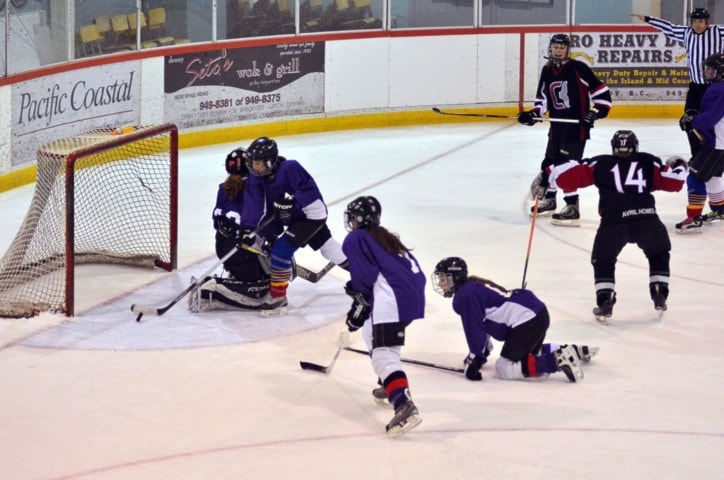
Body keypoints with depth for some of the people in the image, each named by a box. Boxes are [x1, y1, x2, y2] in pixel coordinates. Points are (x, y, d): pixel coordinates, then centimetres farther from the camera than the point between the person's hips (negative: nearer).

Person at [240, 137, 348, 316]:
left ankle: (278, 297, -10)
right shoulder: (256, 180, -6)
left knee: (281, 249, -17)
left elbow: (308, 188, -26)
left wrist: (290, 200, -33)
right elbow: (254, 205, -15)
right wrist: (248, 229, -27)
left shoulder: (290, 168, -28)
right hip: (291, 218, 9)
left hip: (311, 213, -9)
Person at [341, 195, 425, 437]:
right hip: (414, 296, 9)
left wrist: (359, 308, 3)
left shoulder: (355, 239, 9)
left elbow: (365, 276, -6)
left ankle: (404, 405, -38)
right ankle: (389, 386, 39)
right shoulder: (386, 237, 31)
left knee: (383, 352, -17)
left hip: (391, 299, -9)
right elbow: (415, 270, 26)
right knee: (372, 331, 32)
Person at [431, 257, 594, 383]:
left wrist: (475, 361, -11)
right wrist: (481, 352, 30)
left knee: (505, 369, -11)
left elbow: (474, 329, -14)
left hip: (526, 320, -11)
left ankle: (557, 360, -18)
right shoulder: (474, 287, 21)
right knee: (527, 352, 34)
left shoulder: (464, 296, -10)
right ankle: (575, 351, 30)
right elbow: (483, 324, 29)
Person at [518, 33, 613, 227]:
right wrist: (534, 114, -2)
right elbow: (543, 98, 14)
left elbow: (600, 90, -10)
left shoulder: (578, 68, -12)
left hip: (577, 125, -7)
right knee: (549, 162, 16)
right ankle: (549, 200, 37)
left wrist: (596, 112, -17)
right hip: (557, 125, 7)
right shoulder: (547, 71, 8)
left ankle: (572, 209, -9)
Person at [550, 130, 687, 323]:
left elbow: (571, 174, 12)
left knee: (602, 260, 21)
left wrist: (548, 174, 26)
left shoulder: (600, 164, 16)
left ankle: (605, 302, 7)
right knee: (659, 254, 28)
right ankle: (660, 296, 21)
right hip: (647, 219, 1)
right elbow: (672, 182, 15)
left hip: (613, 221, -1)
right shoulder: (648, 162, 18)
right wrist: (678, 166, 36)